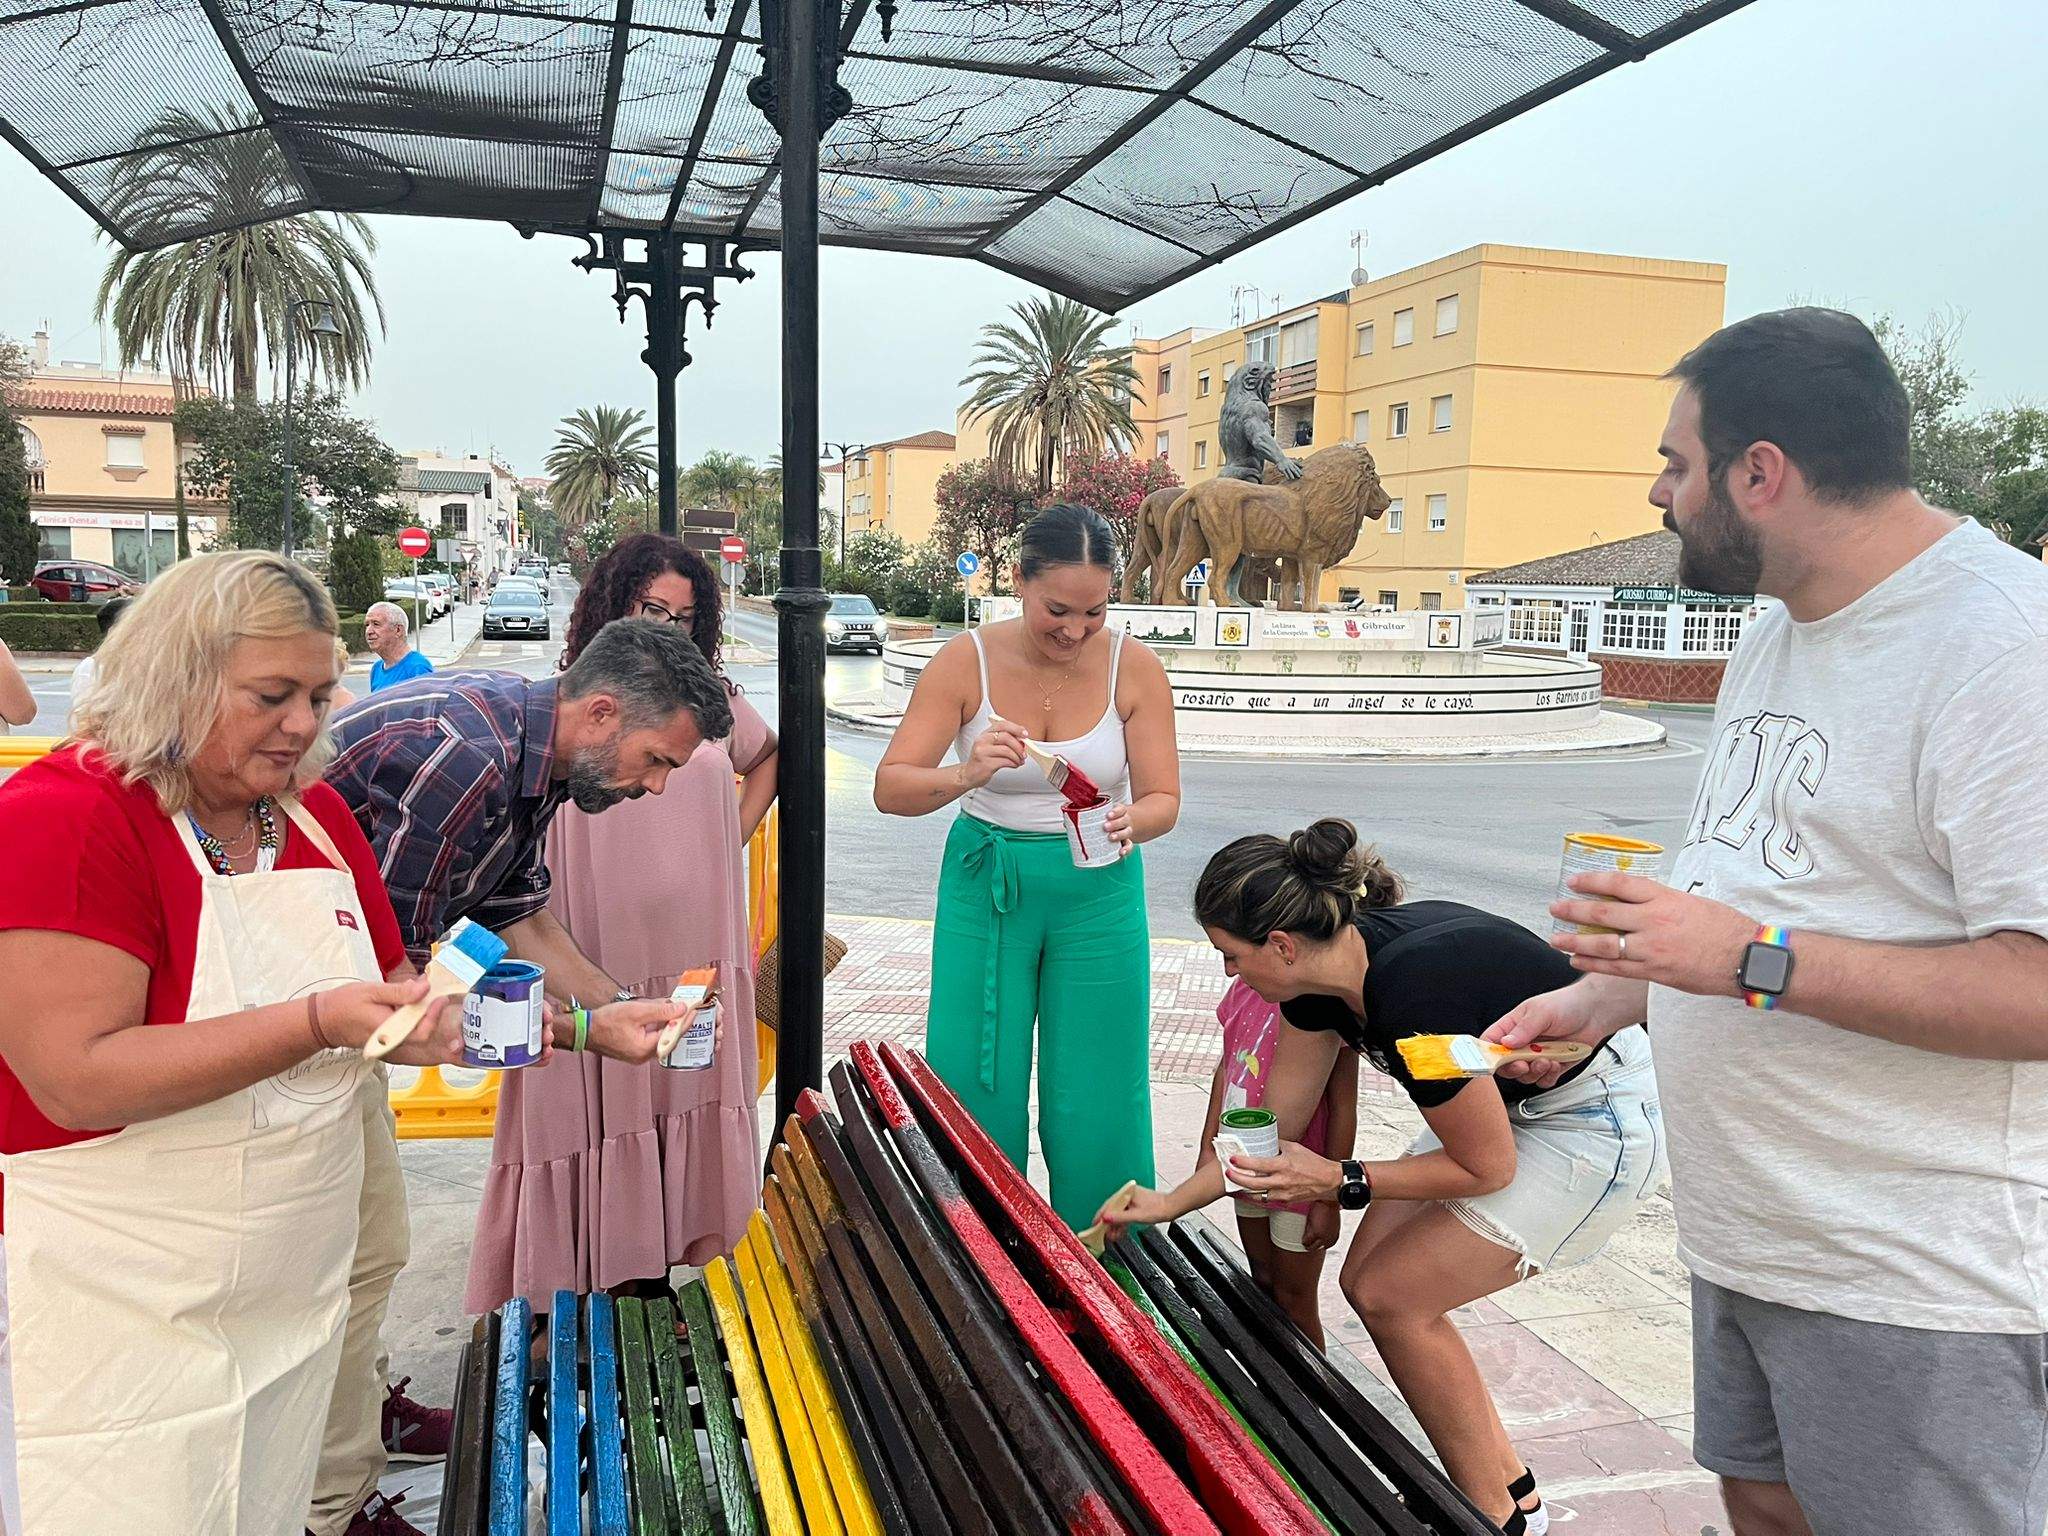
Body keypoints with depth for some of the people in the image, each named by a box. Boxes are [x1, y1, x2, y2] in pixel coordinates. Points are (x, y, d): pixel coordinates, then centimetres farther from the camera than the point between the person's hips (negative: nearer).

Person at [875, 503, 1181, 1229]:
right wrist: (966, 774, -34)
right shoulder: (966, 661, -10)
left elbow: (1163, 799, -5)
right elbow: (889, 788, -13)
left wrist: (1130, 824, -29)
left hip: (1096, 891, 0)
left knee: (1093, 1098, 5)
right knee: (975, 1086, 4)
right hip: (986, 887, 0)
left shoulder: (1134, 669, -8)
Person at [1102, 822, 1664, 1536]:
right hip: (1511, 1100, 8)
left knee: (1393, 1298, -9)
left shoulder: (1413, 995, -35)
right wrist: (1170, 1202, 6)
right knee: (1367, 1279, 4)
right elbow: (1273, 1125, 4)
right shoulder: (1326, 973, -9)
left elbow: (1486, 1168, -20)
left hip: (1599, 1125, -8)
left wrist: (1341, 1183, -19)